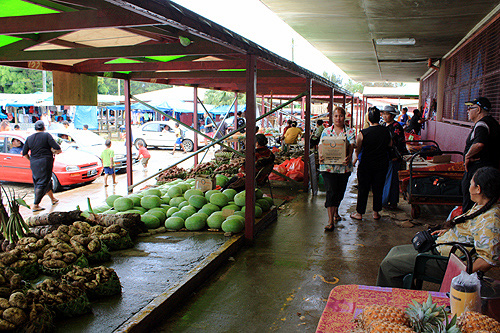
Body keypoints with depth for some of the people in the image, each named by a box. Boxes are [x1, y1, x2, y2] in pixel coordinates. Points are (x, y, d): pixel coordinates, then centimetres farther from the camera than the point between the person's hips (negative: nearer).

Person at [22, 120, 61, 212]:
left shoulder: (29, 138, 9)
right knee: (42, 184, -3)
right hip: (45, 162, -6)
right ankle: (35, 205, -7)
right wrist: (56, 151, 9)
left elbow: (24, 153, 10)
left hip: (34, 163, 6)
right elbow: (57, 148, -13)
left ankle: (53, 199, 35)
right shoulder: (46, 135, -6)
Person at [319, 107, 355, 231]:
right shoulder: (326, 131, 6)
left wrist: (349, 156, -31)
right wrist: (320, 156, -25)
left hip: (344, 167, 2)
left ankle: (335, 212, 40)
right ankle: (331, 221, -13)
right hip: (328, 167, -2)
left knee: (340, 191, 13)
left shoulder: (350, 131, 5)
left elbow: (351, 146, -10)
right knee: (331, 191, -12)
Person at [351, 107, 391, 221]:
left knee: (363, 189, 8)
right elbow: (390, 144, 12)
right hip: (382, 164, 2)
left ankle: (359, 213, 16)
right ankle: (376, 213, 21)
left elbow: (357, 149, -3)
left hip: (366, 164, -2)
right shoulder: (386, 131, -6)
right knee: (378, 189, 13)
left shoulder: (363, 133, -15)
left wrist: (355, 158, 15)